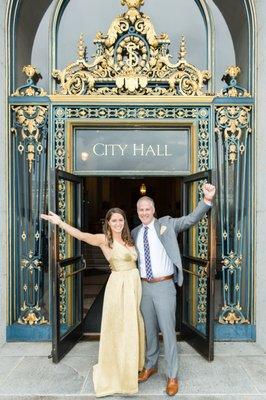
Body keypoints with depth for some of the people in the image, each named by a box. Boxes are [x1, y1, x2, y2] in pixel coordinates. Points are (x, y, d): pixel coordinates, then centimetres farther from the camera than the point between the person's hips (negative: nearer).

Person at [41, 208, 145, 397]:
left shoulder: (129, 239, 10)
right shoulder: (104, 239, -10)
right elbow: (82, 235, -25)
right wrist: (60, 223, -38)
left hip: (135, 283, 6)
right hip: (119, 284, -6)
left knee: (133, 326, 18)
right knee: (118, 327, 4)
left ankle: (133, 366, 40)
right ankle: (115, 369, 26)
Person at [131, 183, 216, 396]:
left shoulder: (166, 224, -5)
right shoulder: (135, 233, 6)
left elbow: (192, 219, -16)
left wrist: (207, 199, -29)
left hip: (164, 286, -4)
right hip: (144, 286, 4)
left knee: (168, 330, 3)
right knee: (149, 329, 18)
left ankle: (173, 376, 22)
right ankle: (151, 365, 40)